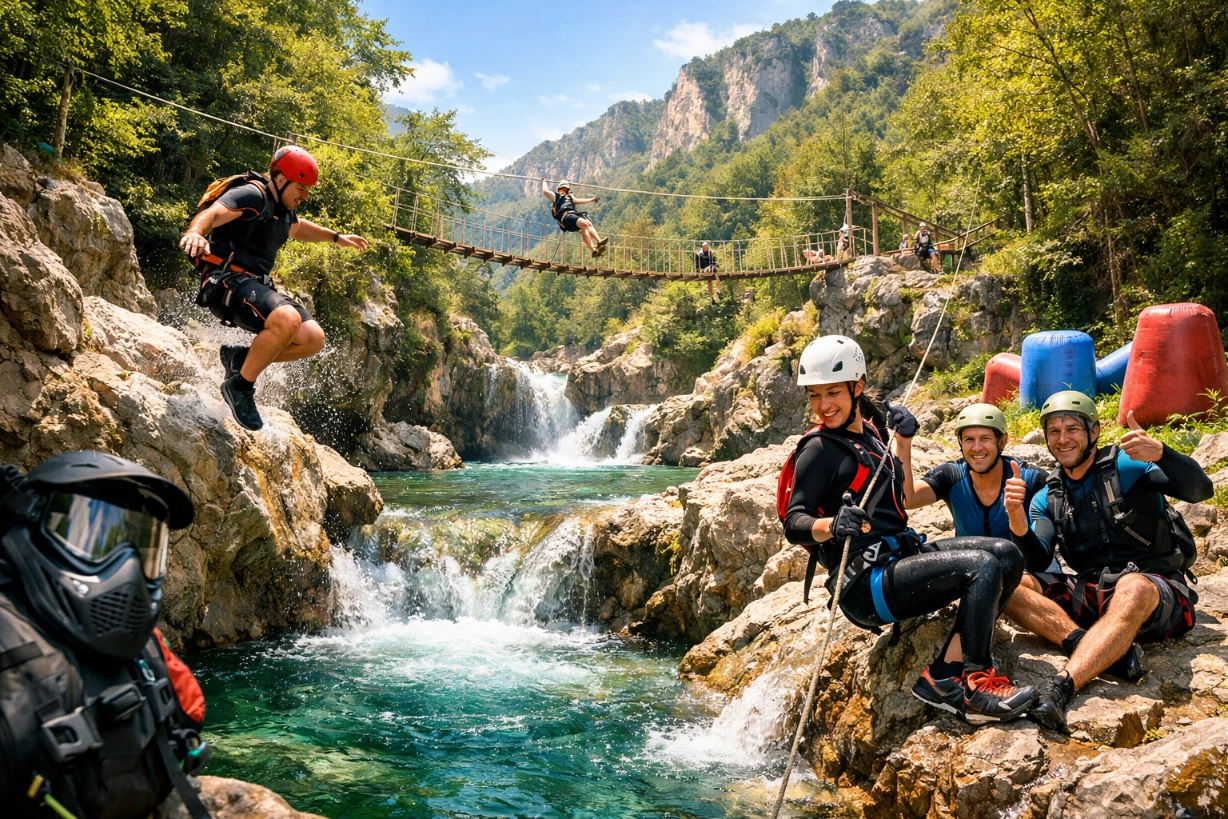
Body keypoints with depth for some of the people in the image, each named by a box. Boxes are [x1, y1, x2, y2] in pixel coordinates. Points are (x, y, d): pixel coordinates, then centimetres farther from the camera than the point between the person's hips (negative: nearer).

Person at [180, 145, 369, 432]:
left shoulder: (284, 209, 18)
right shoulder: (252, 195, -10)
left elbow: (298, 227, 43)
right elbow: (211, 213, -28)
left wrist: (336, 237, 46)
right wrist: (195, 232, -49)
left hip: (257, 285, 9)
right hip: (227, 281, -9)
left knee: (313, 338, -5)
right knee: (288, 319, -34)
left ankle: (240, 357, 8)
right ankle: (240, 386, -17)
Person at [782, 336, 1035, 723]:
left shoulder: (869, 434, 15)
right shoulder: (819, 449, -10)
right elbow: (794, 524, -17)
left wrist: (903, 438, 14)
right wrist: (831, 526, -39)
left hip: (901, 557, 9)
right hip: (867, 586, -9)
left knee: (1007, 555, -2)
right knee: (983, 567, -22)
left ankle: (943, 675, -10)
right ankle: (974, 684, -9)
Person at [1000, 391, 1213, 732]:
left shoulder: (1127, 466, 1)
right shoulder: (1047, 499, 12)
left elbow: (1201, 490, -11)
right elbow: (1038, 564, 0)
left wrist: (1161, 454, -31)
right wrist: (1019, 528, -21)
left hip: (1157, 593, -4)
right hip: (1093, 596, 4)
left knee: (1132, 589, -40)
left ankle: (1060, 687, -51)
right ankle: (1109, 652, -33)